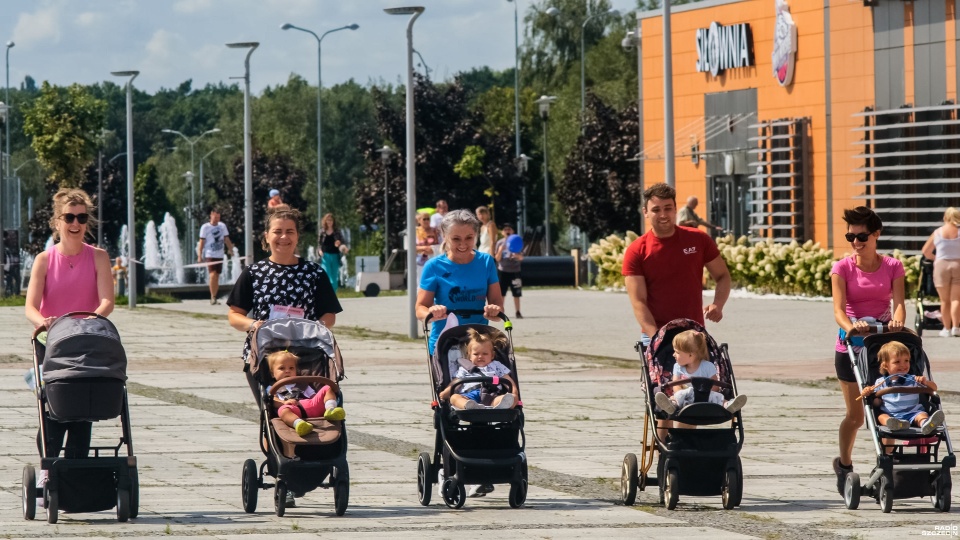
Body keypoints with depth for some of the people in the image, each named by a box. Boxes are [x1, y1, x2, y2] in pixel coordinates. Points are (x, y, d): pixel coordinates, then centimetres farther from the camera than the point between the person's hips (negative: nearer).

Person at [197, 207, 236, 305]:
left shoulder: (222, 226, 7)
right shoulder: (205, 227, -4)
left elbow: (227, 240, 12)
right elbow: (202, 242, -4)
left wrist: (231, 250, 3)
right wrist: (199, 255, -9)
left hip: (220, 255, 4)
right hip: (210, 255, -4)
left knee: (217, 276, 8)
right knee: (212, 275, -16)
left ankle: (215, 297, 14)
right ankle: (212, 297, -14)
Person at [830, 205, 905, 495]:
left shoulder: (892, 267, 1)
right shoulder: (843, 268, -5)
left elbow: (898, 302, -11)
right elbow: (839, 308, -16)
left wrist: (897, 321, -34)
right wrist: (850, 326, -37)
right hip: (850, 346, -1)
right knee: (855, 415, 3)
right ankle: (844, 463, 27)